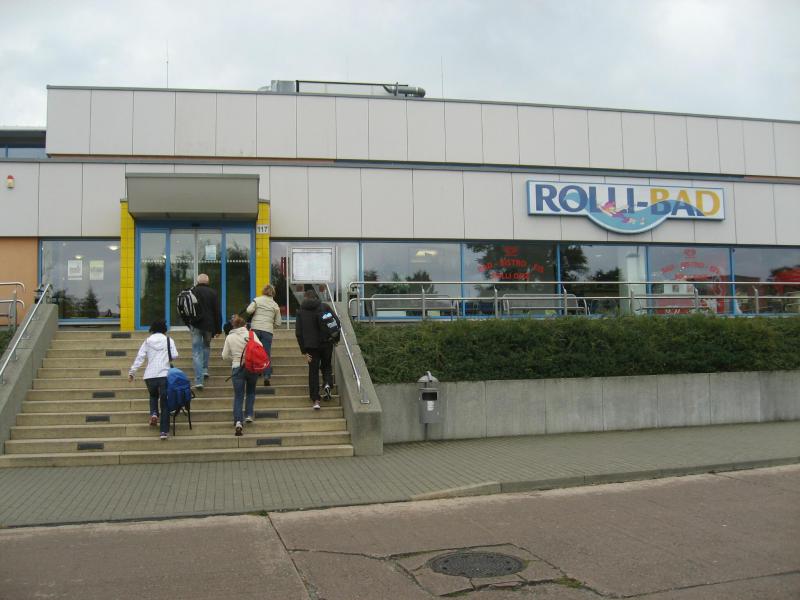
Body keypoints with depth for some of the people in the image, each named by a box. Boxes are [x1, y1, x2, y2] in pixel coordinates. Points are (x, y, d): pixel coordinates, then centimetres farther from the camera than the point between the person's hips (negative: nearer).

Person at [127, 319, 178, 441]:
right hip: (165, 375, -2)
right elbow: (175, 356, -2)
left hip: (150, 376, 2)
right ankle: (164, 431, -3)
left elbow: (139, 357, 3)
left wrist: (131, 372, 4)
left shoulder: (147, 341, 9)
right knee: (164, 401, 3)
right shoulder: (169, 340, 5)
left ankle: (154, 413, 2)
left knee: (153, 395, 29)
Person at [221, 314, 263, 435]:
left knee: (238, 396, 3)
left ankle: (238, 421, -14)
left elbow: (225, 355, 1)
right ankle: (249, 415, 19)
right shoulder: (251, 334, -4)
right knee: (251, 391, 24)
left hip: (237, 368, 0)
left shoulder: (229, 337, 0)